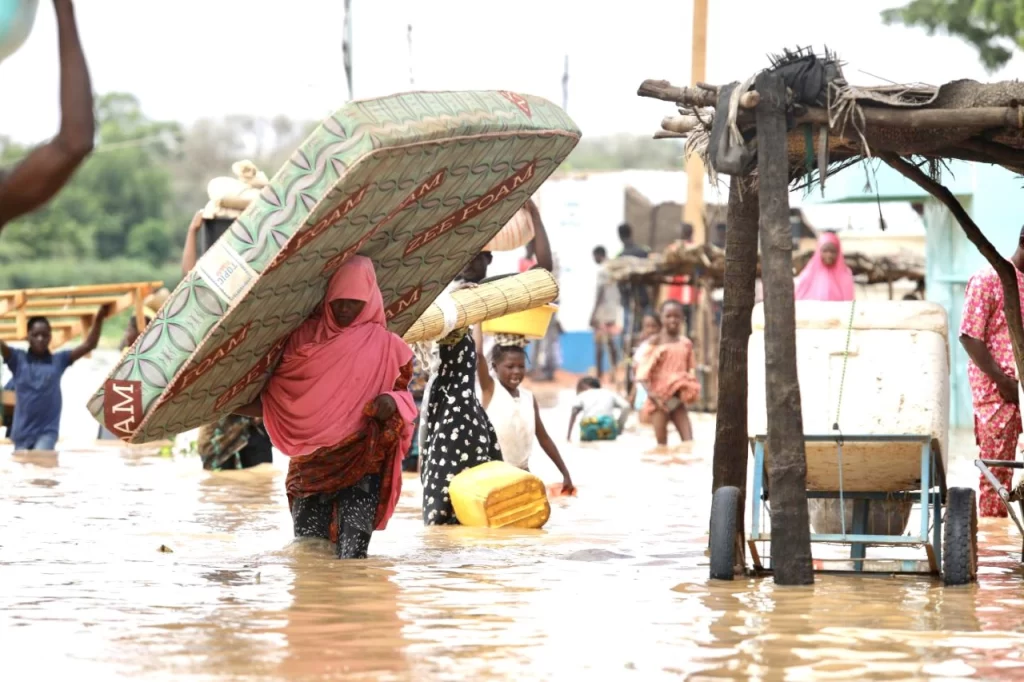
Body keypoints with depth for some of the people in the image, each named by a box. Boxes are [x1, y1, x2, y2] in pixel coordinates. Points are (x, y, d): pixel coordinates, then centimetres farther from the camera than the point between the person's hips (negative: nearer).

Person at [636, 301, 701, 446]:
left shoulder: (686, 344, 7)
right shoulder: (655, 343, -6)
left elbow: (690, 370, 16)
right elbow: (643, 372, -10)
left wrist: (692, 390, -2)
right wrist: (652, 395, -22)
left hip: (678, 400, 4)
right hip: (659, 399, -4)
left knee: (689, 442, -7)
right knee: (662, 444, 0)